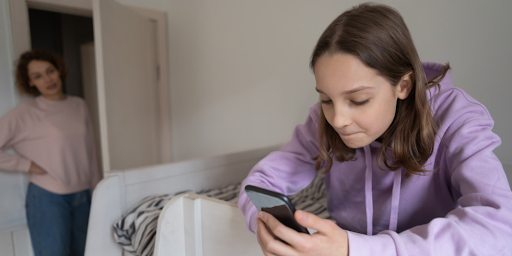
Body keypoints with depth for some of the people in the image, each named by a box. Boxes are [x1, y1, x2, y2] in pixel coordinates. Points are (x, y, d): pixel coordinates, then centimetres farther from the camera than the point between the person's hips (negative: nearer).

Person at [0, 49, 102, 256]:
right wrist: (26, 165, -10)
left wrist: (98, 189, 9)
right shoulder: (24, 113, -7)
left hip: (82, 196, 4)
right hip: (48, 198, -4)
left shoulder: (79, 105, 5)